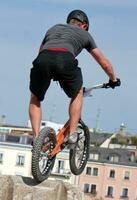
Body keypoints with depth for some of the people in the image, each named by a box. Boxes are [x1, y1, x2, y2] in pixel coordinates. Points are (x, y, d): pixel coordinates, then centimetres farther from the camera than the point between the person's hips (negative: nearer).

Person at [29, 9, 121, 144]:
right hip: (65, 60, -2)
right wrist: (113, 80, 57)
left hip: (43, 60, 2)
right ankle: (72, 134, 20)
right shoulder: (84, 34, 34)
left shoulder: (53, 28, 40)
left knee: (35, 99, 26)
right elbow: (105, 64, 39)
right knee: (78, 93, 28)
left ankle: (36, 138, 12)